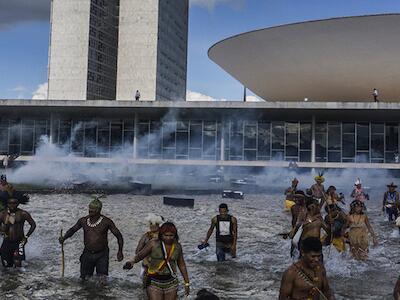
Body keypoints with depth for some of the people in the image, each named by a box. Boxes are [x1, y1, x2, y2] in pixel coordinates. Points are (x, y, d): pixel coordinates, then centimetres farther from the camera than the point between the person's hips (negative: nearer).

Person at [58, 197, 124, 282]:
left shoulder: (106, 222, -10)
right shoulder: (83, 220, 0)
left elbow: (118, 235, -5)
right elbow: (72, 230, 16)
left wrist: (120, 251, -15)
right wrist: (64, 238, -3)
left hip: (101, 254, -3)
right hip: (87, 253, 3)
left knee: (102, 281, -12)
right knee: (84, 279, 7)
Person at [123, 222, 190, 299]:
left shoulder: (177, 246, 2)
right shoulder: (154, 244, -9)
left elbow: (182, 265, 10)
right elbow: (140, 255, -11)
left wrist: (187, 283, 12)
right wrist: (132, 261, -33)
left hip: (171, 283, 3)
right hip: (154, 283, -3)